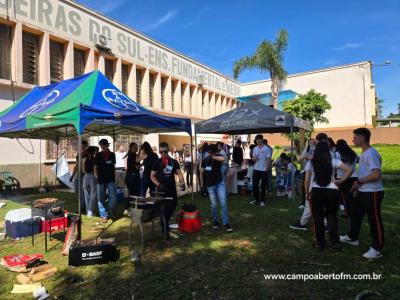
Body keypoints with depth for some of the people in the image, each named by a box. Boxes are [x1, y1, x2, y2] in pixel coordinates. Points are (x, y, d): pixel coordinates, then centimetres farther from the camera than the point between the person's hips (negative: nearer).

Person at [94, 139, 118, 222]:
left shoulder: (112, 154, 6)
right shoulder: (98, 155, 0)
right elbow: (95, 167, 3)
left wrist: (114, 175, 9)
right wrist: (97, 177, -5)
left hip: (111, 179, 1)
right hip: (101, 180, -1)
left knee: (113, 198, -4)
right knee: (101, 198, 3)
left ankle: (110, 211, 22)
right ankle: (104, 215, 15)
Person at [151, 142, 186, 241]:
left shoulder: (174, 162, 6)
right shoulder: (157, 162, -2)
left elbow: (179, 173, 1)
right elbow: (152, 176, -2)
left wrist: (182, 183, -16)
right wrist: (159, 185, -18)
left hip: (172, 190, 4)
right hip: (162, 191, -4)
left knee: (172, 208, 14)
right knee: (164, 211, 0)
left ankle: (165, 227, 38)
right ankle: (165, 232, 12)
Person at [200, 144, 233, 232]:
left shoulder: (218, 157, -5)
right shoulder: (204, 160, 1)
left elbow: (222, 158, -32)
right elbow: (201, 173, 7)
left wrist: (212, 157, -24)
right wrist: (202, 185, 7)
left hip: (220, 183, -1)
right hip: (210, 185, 2)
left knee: (223, 203, -5)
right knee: (213, 205, 9)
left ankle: (226, 223, 3)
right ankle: (215, 221, 27)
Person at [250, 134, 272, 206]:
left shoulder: (266, 148, -5)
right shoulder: (255, 148, 10)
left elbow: (268, 160, -8)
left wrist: (266, 169, -15)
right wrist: (254, 158, -10)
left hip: (263, 170, -5)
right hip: (256, 169, 5)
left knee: (263, 186, 3)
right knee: (255, 185, 7)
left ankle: (262, 200, 12)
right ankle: (256, 199, 20)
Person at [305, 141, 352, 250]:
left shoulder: (311, 163, -2)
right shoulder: (333, 161, 0)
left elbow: (307, 181, -2)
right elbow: (349, 170, -9)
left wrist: (307, 192, 8)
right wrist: (341, 181, -1)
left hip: (316, 192, -1)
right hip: (331, 192, 1)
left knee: (317, 217, 10)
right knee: (332, 216, 16)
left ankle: (320, 242, 18)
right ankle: (334, 242, 17)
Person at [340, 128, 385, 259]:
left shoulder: (371, 153, -20)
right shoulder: (364, 153, 11)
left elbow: (376, 174, -29)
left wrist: (359, 181, -18)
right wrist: (358, 184, 13)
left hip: (373, 193, -10)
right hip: (363, 192, 10)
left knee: (374, 220, 2)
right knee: (355, 214, 21)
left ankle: (377, 249, 15)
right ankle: (352, 237, 38)